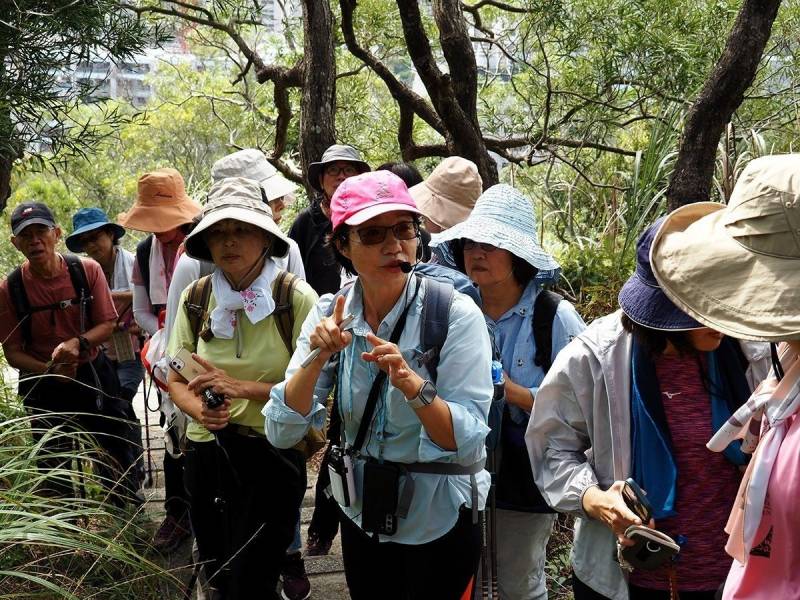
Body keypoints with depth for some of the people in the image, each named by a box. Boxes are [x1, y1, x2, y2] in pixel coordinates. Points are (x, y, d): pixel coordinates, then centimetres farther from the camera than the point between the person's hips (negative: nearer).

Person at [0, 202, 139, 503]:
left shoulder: (87, 270, -11)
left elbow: (107, 325, -6)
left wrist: (78, 343, -26)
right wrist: (50, 370, -24)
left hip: (93, 373, 0)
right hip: (43, 385, 0)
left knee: (116, 450, 12)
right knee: (54, 465, 13)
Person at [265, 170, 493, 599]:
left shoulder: (456, 314, -20)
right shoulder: (329, 314, -9)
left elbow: (468, 442, -23)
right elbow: (281, 433, -13)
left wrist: (412, 384, -38)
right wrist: (317, 358, -27)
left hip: (440, 522, -3)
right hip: (361, 516, 3)